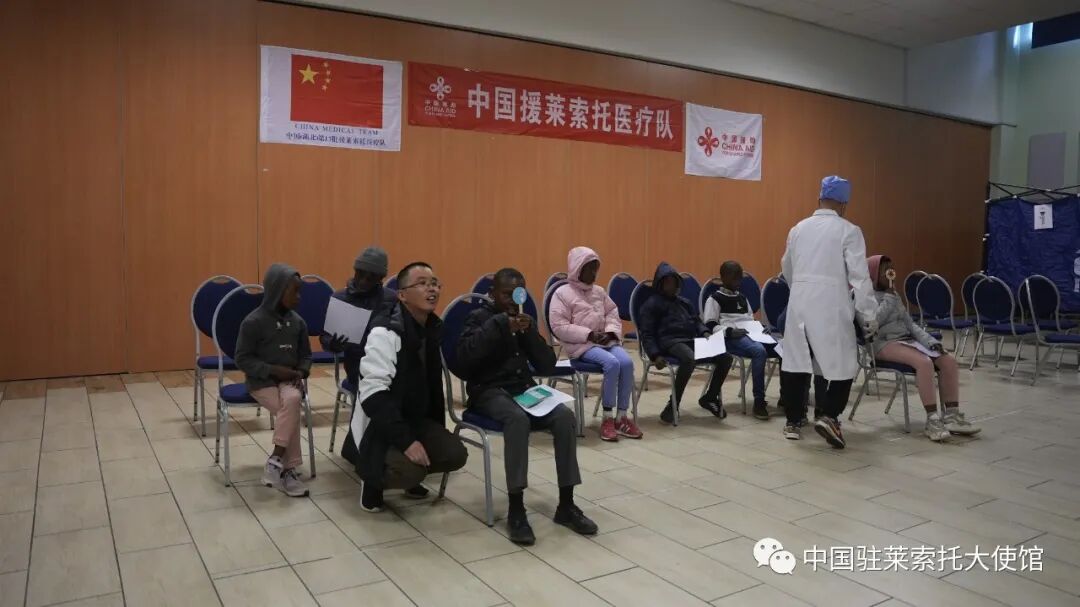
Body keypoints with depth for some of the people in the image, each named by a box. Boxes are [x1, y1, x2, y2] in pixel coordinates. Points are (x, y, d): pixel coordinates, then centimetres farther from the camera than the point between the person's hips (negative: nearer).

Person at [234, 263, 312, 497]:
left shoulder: (297, 322, 6)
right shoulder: (253, 322, -10)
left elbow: (306, 354, 15)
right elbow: (242, 359, -9)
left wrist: (301, 372, -7)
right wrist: (274, 370, -19)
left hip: (289, 379, 4)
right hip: (261, 381, -4)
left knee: (293, 399, -31)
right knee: (290, 411, -29)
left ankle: (276, 461, -21)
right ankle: (288, 468, -16)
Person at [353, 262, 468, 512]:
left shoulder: (434, 328, 5)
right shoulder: (386, 332, -21)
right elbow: (373, 393, -29)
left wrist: (437, 432, 10)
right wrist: (406, 440, -32)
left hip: (418, 418, 8)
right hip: (379, 424, -8)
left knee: (456, 455, -12)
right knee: (411, 470, -30)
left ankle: (410, 471, 15)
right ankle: (373, 480, 3)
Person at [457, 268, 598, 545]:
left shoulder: (525, 320, 15)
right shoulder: (479, 317, 1)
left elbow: (547, 366, 6)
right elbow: (464, 358, -19)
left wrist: (529, 332, -7)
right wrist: (499, 326, -21)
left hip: (524, 388, 5)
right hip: (489, 391, -5)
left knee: (565, 416, -22)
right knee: (518, 418, -37)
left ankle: (566, 505, -14)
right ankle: (516, 511, -31)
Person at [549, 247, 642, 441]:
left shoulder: (599, 291, 17)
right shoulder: (562, 293, -3)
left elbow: (613, 314, 20)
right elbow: (559, 326, -10)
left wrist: (610, 332, -3)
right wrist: (589, 334, -16)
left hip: (605, 340, 6)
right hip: (581, 345, -6)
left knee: (627, 361, -24)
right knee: (612, 363, -32)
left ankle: (622, 417, -14)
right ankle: (608, 418, -19)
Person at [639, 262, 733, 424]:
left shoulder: (684, 302, 29)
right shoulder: (652, 304, 7)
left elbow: (696, 320, 29)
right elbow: (647, 334, -1)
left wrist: (705, 332, 4)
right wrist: (656, 355, -17)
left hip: (692, 340, 7)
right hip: (670, 341, -7)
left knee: (726, 357, -15)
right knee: (689, 359, -41)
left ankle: (710, 397, 7)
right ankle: (673, 404, -24)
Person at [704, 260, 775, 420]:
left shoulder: (743, 298, 27)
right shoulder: (715, 299, 5)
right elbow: (710, 326, -4)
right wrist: (729, 331, -18)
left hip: (750, 334, 7)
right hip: (731, 339, -7)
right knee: (759, 351, -37)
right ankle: (759, 401, -32)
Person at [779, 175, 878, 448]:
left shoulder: (798, 228, 11)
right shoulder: (849, 231, -4)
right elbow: (859, 277, -8)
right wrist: (869, 316, -1)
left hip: (799, 304, 5)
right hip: (832, 307, -4)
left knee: (796, 362, 9)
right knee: (843, 363, 8)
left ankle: (792, 421, 15)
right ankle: (828, 416, -6)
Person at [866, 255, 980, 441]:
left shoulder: (892, 294, 22)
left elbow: (909, 323, 18)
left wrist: (932, 341, 4)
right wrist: (889, 299, -10)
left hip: (907, 339, 8)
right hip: (884, 342, -8)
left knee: (949, 361, -12)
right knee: (924, 362, -32)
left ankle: (952, 416, -9)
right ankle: (932, 420, -28)